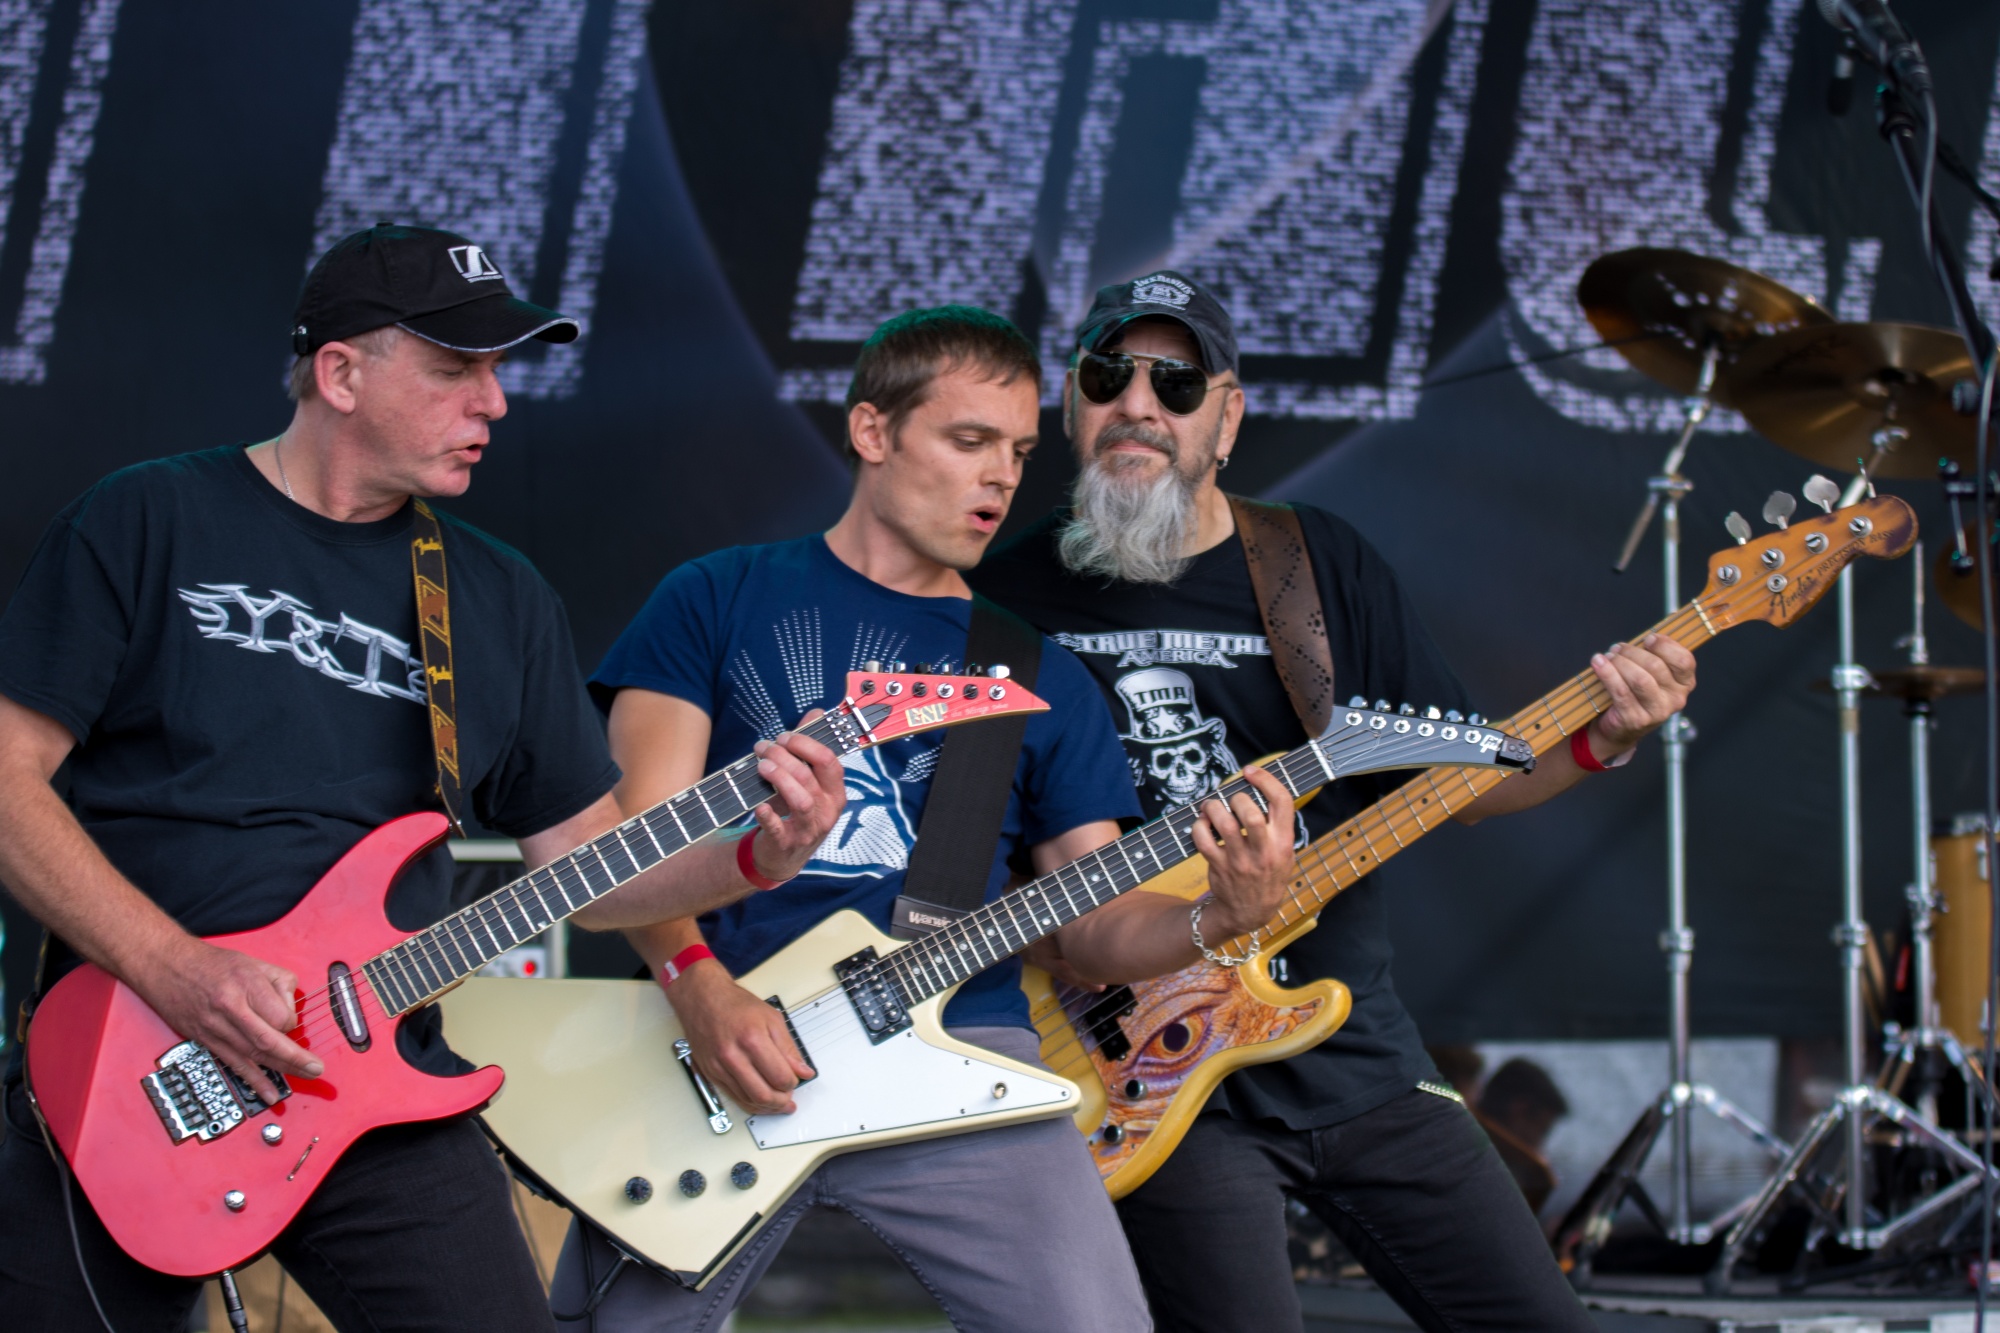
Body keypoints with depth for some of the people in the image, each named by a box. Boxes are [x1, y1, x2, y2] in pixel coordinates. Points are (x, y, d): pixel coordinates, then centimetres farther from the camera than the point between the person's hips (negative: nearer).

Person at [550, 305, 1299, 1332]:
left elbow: (1097, 927, 13)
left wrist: (1218, 918, -9)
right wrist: (698, 982, -16)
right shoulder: (719, 601, 11)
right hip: (724, 1050, -1)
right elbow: (640, 833, 2)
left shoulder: (1040, 677, 18)